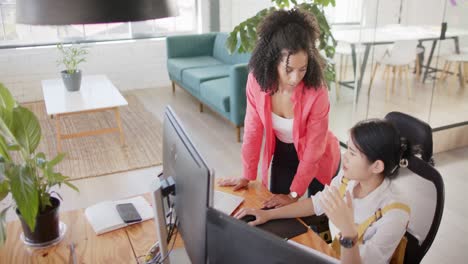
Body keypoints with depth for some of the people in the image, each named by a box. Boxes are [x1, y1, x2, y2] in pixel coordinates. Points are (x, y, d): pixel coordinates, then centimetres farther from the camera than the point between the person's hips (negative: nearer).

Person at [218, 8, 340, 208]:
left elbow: (313, 150, -25)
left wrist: (294, 194, -20)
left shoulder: (317, 93, -34)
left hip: (317, 159, -2)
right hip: (282, 154, 3)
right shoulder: (256, 80, -24)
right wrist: (247, 175, -8)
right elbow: (253, 129, -12)